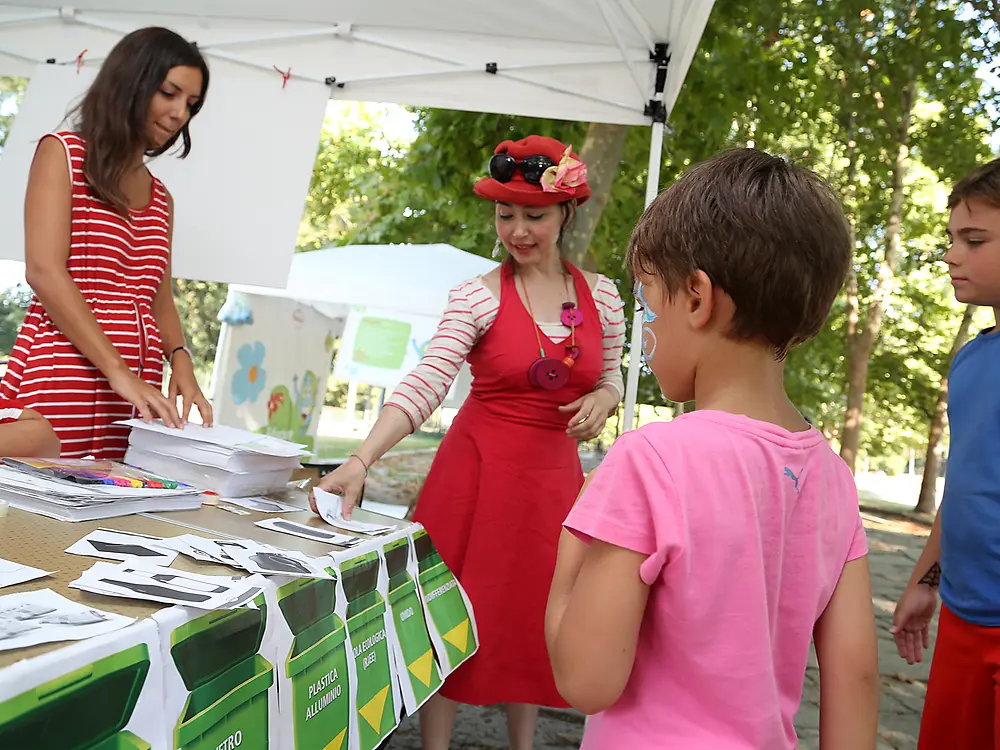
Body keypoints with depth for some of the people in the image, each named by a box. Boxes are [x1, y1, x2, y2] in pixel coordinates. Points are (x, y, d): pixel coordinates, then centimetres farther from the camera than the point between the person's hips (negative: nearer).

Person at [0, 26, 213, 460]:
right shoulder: (62, 154, 3)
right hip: (60, 384, -5)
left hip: (136, 391, 5)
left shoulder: (160, 197, 20)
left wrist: (181, 364, -5)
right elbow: (44, 271, -9)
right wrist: (117, 371, -18)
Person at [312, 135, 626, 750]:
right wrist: (361, 461, -32)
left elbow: (611, 381, 14)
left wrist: (602, 400, -11)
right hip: (477, 468, -3)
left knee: (531, 619, 14)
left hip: (555, 475, 3)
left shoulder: (602, 295, 1)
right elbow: (424, 386, -20)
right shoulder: (477, 297, -10)